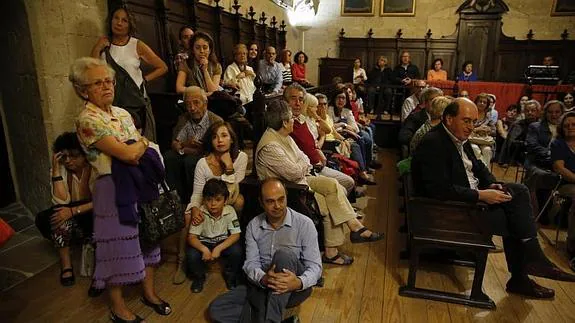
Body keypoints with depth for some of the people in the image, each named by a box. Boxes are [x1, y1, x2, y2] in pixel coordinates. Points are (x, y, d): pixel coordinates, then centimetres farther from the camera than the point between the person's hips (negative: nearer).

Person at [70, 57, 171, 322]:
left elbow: (142, 151, 11)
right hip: (114, 189, -7)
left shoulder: (122, 114, 9)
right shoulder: (87, 120, -15)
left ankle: (149, 292, 36)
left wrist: (136, 150, -9)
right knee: (119, 247, 6)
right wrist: (143, 142, -5)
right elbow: (127, 154, -23)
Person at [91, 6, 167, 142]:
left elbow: (162, 67, 5)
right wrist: (98, 49, -4)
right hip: (111, 103, 1)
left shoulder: (137, 45, 1)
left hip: (136, 101, -1)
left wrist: (144, 79, -1)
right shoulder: (103, 44, 7)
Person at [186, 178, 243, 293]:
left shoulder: (229, 211, -19)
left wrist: (219, 248, -34)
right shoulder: (200, 213, -21)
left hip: (223, 242, 0)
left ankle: (230, 275, 5)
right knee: (191, 254, -29)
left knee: (237, 251, -28)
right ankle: (199, 277, 6)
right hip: (204, 243, 0)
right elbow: (192, 237, -22)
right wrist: (204, 249, -42)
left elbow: (236, 235, -20)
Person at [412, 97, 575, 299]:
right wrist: (481, 195, -24)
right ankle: (519, 278, 7)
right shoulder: (433, 143, -21)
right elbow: (440, 190, -28)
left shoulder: (460, 138, 9)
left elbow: (478, 167, 20)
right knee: (512, 220, -13)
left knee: (519, 191, -5)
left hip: (472, 195, 9)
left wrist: (492, 185, -1)